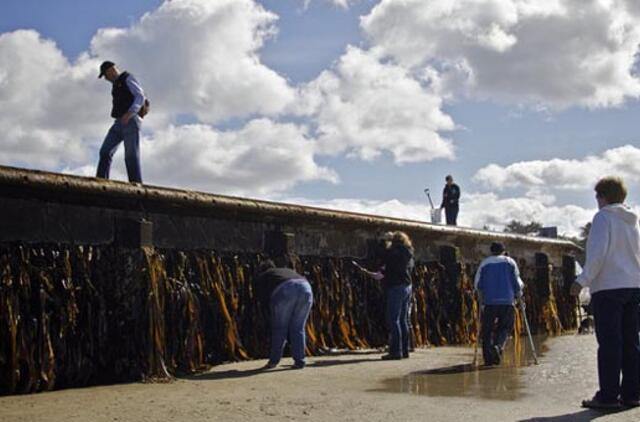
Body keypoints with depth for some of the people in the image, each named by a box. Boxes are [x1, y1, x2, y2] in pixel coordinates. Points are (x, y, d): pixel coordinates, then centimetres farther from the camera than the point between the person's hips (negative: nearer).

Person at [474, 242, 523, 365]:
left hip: (489, 301, 1)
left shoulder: (484, 263, 10)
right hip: (507, 301, 0)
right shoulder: (510, 262, 8)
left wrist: (481, 299, 22)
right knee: (505, 327, 8)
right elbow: (517, 282, 4)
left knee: (487, 329, 6)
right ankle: (498, 345, -19)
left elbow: (477, 284, 8)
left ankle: (488, 357, 1)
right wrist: (519, 294, 20)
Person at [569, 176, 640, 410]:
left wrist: (582, 280, -12)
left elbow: (598, 253, -14)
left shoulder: (604, 217, -4)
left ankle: (608, 396, -5)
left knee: (609, 343, -6)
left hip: (608, 287, -7)